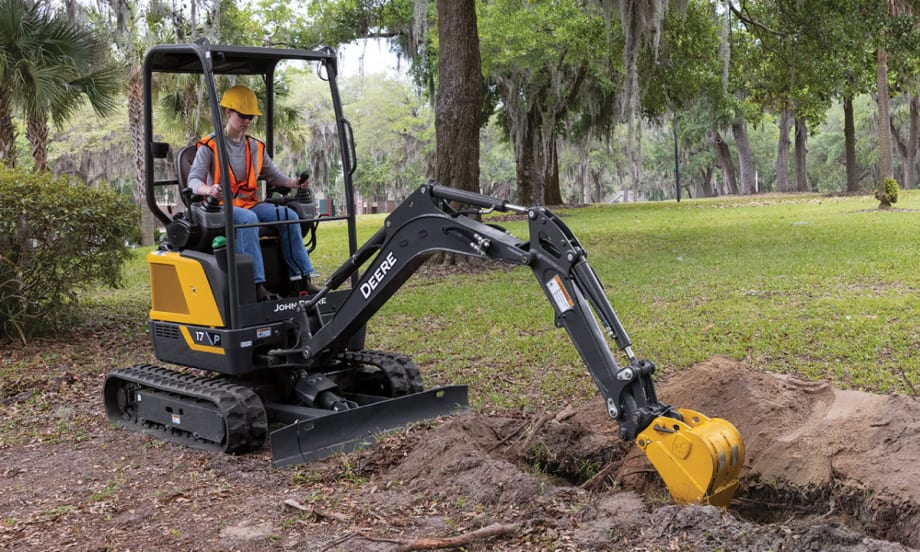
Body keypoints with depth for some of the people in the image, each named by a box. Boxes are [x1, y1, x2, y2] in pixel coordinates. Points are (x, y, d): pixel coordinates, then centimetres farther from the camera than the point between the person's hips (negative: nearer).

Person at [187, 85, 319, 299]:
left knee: (288, 215, -19)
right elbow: (193, 180, -13)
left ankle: (301, 279, -19)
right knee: (248, 219, -38)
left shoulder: (256, 147, 13)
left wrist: (294, 183, -1)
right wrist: (208, 190, -36)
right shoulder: (210, 146, -5)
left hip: (249, 203, 6)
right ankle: (256, 284, -41)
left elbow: (272, 174, 19)